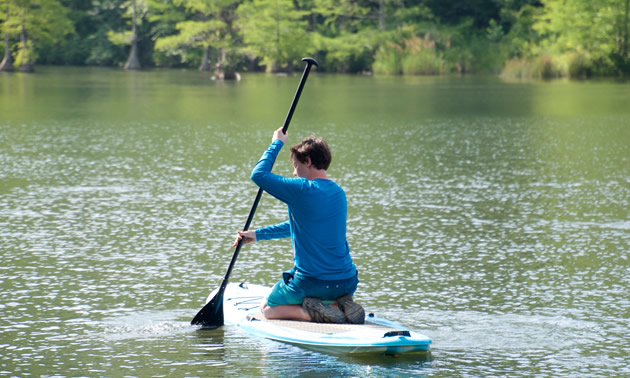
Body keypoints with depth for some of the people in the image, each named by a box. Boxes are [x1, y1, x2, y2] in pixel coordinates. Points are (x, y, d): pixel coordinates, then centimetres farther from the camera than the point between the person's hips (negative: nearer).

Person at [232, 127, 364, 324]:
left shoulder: (301, 190, -17)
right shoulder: (338, 193, 9)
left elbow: (258, 174, -6)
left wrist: (277, 143, 7)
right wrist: (258, 234, 25)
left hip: (310, 283, -6)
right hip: (347, 283, 6)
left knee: (267, 309, 21)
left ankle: (311, 312, -7)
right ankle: (342, 305, 5)